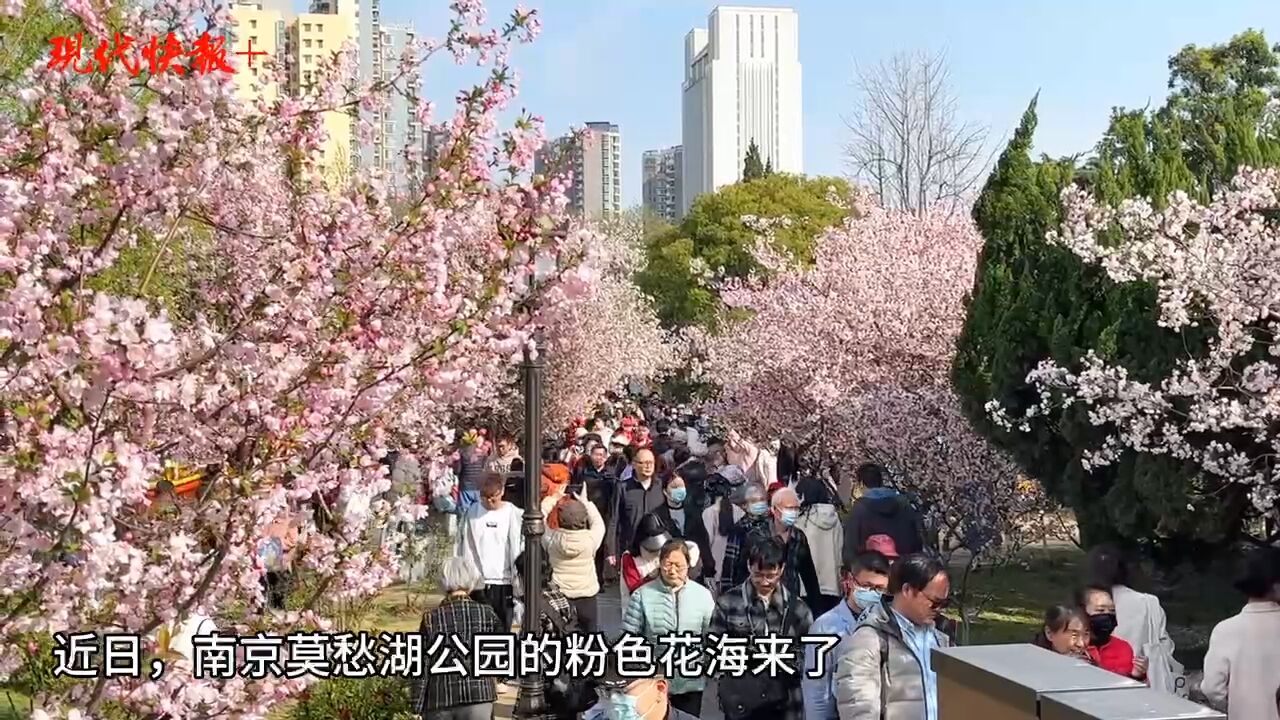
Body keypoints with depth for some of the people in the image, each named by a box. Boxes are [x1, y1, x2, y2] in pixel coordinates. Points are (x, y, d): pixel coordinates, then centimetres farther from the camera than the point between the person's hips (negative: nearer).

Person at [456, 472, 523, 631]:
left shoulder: (513, 514, -3)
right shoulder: (472, 513, 1)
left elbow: (520, 549, 1)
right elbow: (463, 548, 6)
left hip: (504, 582, -1)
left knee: (503, 629, 5)